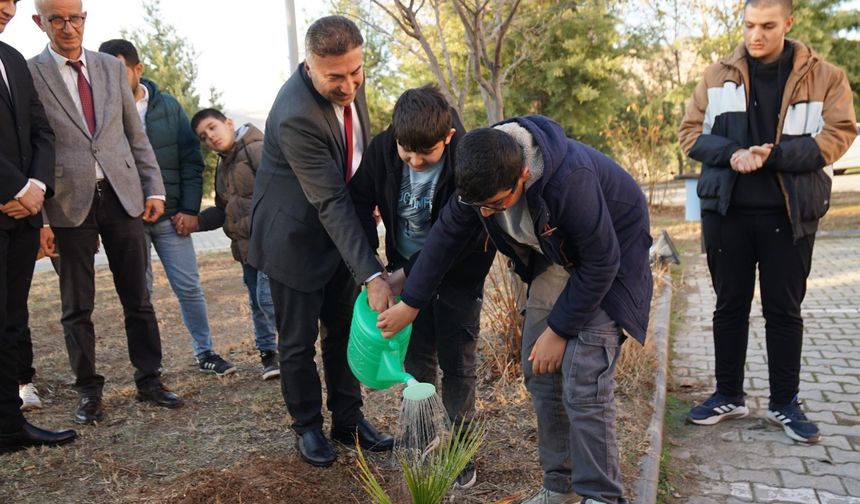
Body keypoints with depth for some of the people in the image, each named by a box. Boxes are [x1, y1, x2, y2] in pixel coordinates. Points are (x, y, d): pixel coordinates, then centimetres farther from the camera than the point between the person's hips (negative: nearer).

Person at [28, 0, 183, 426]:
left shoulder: (112, 68, 9)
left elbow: (136, 135, 12)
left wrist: (154, 188, 3)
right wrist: (39, 218, -8)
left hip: (122, 196, 3)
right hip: (69, 203, -2)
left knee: (138, 298, 8)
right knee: (77, 306, 7)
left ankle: (149, 381, 20)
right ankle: (88, 391, 21)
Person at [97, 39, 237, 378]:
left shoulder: (167, 106, -1)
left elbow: (191, 160, 1)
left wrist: (190, 208, -5)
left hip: (170, 215, 1)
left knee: (189, 287, 6)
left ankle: (205, 352, 21)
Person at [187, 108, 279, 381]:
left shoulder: (258, 149, -11)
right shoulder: (222, 167, 17)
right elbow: (223, 210, 24)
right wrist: (196, 221, 9)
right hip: (246, 245, 9)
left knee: (267, 298, -13)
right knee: (257, 302, 14)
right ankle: (268, 351, 28)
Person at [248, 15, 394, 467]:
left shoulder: (349, 83, -8)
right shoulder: (295, 116, -31)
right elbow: (331, 203, -34)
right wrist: (372, 275, -35)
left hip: (341, 228, 7)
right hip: (296, 236, -7)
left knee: (343, 331, 14)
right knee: (299, 339, 7)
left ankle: (347, 419, 28)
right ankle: (307, 426, 26)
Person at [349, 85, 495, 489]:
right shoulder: (382, 149, -15)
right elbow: (360, 200, -2)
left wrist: (407, 274, -23)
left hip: (457, 274, -3)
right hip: (407, 270, 4)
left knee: (457, 363, 2)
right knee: (416, 359, 11)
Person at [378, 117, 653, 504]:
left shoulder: (571, 180, -38)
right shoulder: (484, 176, -18)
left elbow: (600, 264, -27)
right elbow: (447, 234, -5)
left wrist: (559, 330, -19)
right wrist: (410, 303, 1)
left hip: (609, 258, -6)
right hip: (557, 258, 7)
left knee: (583, 382, -14)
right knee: (539, 371, 5)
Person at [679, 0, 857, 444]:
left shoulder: (824, 77, 3)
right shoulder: (718, 76, 6)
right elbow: (690, 132, 3)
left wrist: (773, 156, -20)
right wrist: (732, 154, -16)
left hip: (788, 213, -1)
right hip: (727, 210, 1)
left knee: (784, 308, 7)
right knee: (730, 304, 10)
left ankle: (785, 402, 22)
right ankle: (728, 396, 23)